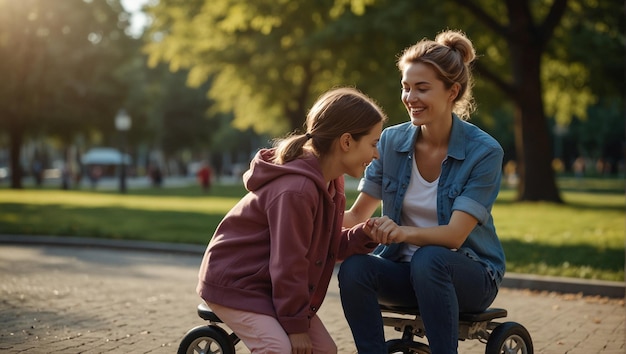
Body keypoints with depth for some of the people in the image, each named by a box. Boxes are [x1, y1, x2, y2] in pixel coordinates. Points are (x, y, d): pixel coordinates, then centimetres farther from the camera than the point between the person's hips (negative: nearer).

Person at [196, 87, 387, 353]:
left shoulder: (328, 183, 4)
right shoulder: (297, 190, -29)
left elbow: (331, 247, 5)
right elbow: (288, 263, -26)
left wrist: (366, 234, -14)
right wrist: (296, 324, -18)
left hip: (268, 284, 10)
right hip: (235, 282, -10)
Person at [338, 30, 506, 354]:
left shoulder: (484, 152, -14)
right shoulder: (391, 141, -2)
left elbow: (455, 234, -22)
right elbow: (357, 215, 2)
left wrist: (405, 232, -42)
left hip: (468, 276, -3)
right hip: (404, 267, 3)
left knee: (428, 260, -36)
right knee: (353, 268, -28)